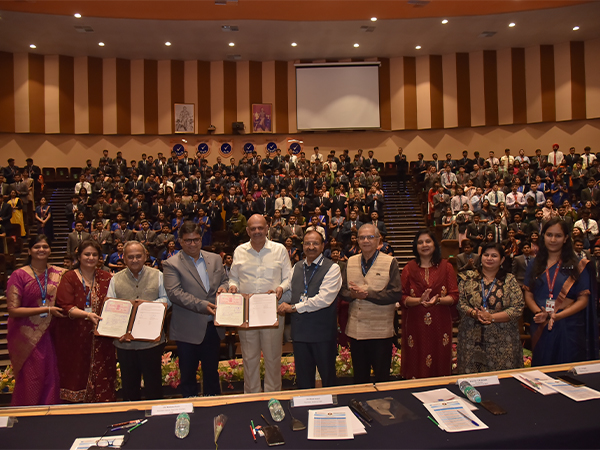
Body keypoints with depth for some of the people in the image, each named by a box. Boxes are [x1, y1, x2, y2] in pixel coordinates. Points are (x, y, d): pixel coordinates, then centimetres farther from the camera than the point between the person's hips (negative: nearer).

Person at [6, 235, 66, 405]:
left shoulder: (59, 273, 5)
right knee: (30, 382, 3)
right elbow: (13, 310, -11)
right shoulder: (19, 275, -6)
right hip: (26, 338, -3)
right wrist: (47, 309, -15)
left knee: (51, 380, 5)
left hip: (49, 336, 3)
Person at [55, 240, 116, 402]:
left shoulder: (106, 278, 9)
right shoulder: (69, 278, 0)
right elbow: (65, 306, -10)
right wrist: (87, 314, -25)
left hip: (100, 339, 2)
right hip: (75, 339, -2)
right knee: (77, 379, 2)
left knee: (102, 381, 2)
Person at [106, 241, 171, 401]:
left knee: (153, 384, 9)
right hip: (124, 342, 1)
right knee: (129, 384, 13)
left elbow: (167, 299, 4)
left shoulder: (157, 276, 4)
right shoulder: (115, 280, 7)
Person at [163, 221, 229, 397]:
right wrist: (202, 305, -25)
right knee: (188, 375, 12)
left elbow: (224, 280, 16)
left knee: (212, 372, 18)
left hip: (213, 326, 4)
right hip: (188, 329, -4)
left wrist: (223, 288, -9)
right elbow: (174, 293, -17)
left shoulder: (215, 259, 8)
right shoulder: (171, 264, -7)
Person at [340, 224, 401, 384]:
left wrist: (367, 294, -19)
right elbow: (342, 291, 9)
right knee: (359, 376, 16)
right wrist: (353, 294, -13)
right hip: (355, 330, 4)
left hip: (381, 330, -4)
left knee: (382, 376, 7)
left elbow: (395, 293, -13)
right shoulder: (351, 262, 9)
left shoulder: (390, 262, -4)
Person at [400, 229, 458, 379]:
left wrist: (438, 300, -17)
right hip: (415, 324, 0)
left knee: (440, 364, 4)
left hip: (440, 323, 1)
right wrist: (420, 300, -18)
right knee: (415, 365, 1)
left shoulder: (446, 267, 7)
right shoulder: (409, 269, 6)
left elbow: (454, 296, 2)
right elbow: (402, 298, -1)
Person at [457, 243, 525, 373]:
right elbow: (460, 302, 3)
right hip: (472, 339, 1)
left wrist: (491, 317, -14)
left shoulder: (510, 280, 3)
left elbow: (518, 309, -5)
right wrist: (474, 313, -16)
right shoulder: (468, 278, 5)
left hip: (501, 342, 0)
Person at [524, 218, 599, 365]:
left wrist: (557, 315, -17)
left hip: (569, 328, -2)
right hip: (541, 328, 2)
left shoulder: (577, 265, 1)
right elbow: (528, 294, 5)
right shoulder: (535, 265, 8)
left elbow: (583, 299, -4)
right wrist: (539, 312, -14)